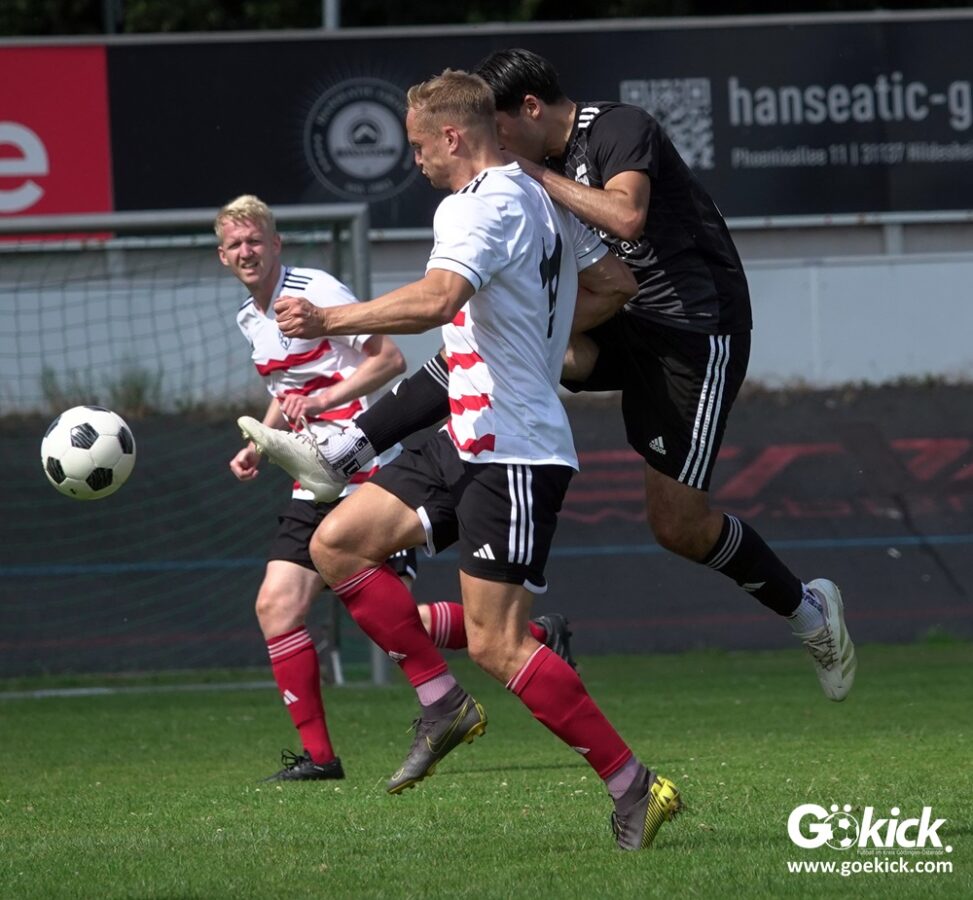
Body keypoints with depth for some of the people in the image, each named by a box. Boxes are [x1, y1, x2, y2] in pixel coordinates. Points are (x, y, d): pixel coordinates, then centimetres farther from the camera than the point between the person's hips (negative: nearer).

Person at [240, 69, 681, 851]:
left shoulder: (481, 206, -16)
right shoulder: (543, 202, 14)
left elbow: (435, 299, -33)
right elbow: (616, 285, 25)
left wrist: (330, 320, -32)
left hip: (515, 455, -10)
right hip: (467, 442, 10)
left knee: (496, 645, -11)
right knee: (337, 543, 6)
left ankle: (634, 786, -6)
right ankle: (442, 704, 9)